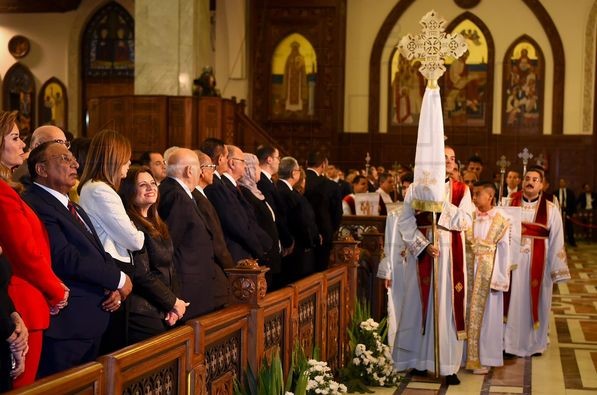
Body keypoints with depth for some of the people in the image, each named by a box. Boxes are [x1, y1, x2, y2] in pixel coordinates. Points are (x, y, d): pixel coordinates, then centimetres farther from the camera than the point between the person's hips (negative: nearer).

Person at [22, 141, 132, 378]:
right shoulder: (34, 205, -13)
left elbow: (99, 253, 18)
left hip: (93, 319, 10)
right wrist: (118, 279, -12)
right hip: (65, 324, -9)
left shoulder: (74, 208, 19)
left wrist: (114, 289, -2)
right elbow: (66, 258, -22)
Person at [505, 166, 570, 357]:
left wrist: (557, 269, -4)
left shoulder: (551, 209, 1)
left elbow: (556, 240, -1)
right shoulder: (509, 204, 4)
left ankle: (535, 343, 23)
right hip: (512, 260, 0)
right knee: (513, 301, 4)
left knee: (535, 301, 8)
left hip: (538, 262, 0)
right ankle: (510, 342, 15)